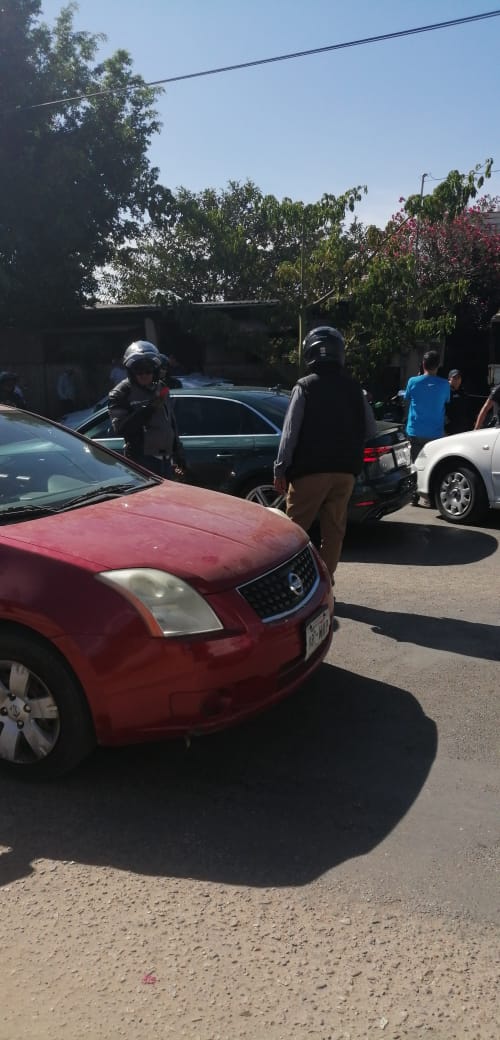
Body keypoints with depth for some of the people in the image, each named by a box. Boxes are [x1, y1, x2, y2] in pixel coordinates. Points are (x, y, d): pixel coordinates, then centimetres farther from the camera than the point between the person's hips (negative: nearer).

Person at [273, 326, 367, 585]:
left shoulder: (305, 386, -5)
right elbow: (369, 429, 12)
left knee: (295, 527, 4)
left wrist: (280, 469, -6)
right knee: (334, 529, 8)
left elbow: (290, 432, -9)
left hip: (310, 470, -4)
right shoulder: (354, 388, 8)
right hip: (345, 470, 4)